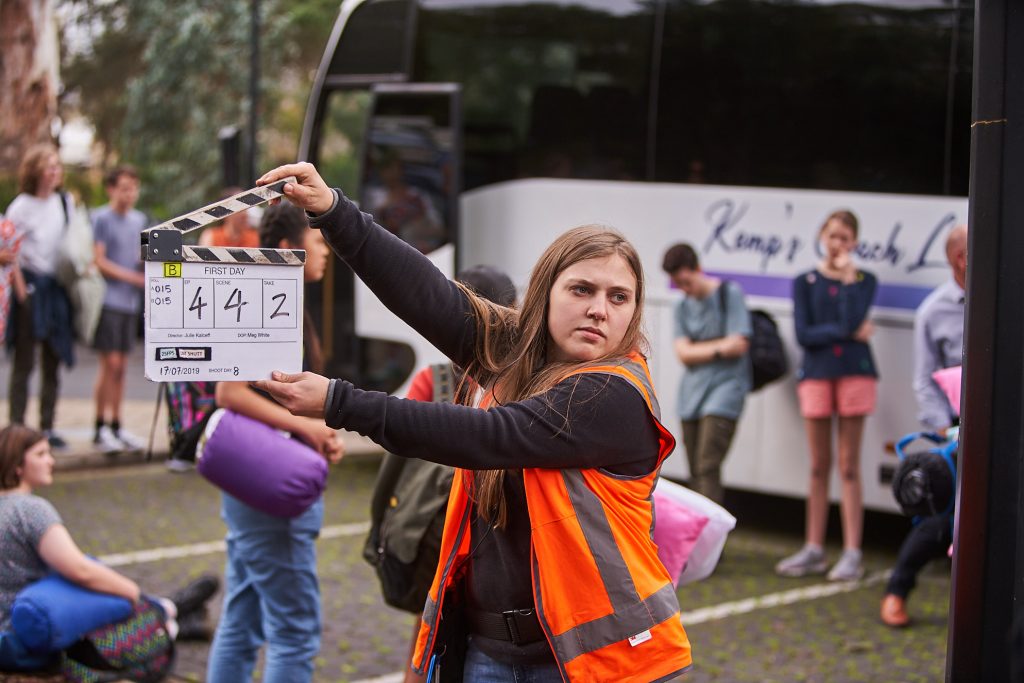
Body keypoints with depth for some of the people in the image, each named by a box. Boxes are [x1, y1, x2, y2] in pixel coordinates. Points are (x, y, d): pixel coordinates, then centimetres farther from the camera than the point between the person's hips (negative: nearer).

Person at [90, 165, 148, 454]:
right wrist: (133, 277, -14)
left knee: (119, 365, 9)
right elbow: (99, 261, -10)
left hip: (130, 300, 6)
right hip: (108, 298, -6)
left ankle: (116, 426, 13)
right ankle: (101, 427, -4)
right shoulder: (101, 219, -5)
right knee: (110, 363, -9)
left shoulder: (139, 220, 15)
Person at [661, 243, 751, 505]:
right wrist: (719, 348, -7)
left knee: (707, 467, -17)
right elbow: (684, 353, 2)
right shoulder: (683, 308, 13)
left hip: (724, 388, -5)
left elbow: (739, 346, -9)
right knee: (696, 473, 4)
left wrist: (700, 349, -3)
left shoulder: (730, 294, -1)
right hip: (691, 394, 6)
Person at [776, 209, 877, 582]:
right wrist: (848, 332, -9)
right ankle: (814, 550, 12)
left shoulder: (864, 281, 5)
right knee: (819, 467, 5)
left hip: (854, 373, -1)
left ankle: (852, 552, -1)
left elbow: (852, 321, -13)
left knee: (849, 466, -2)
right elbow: (804, 334, -4)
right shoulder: (805, 282, 8)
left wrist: (848, 278, -9)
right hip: (816, 374, 1)